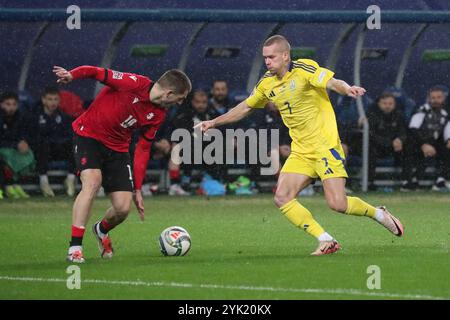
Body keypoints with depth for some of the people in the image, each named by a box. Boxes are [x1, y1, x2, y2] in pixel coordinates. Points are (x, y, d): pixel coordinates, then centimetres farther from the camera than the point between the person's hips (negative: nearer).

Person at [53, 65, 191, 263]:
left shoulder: (158, 115, -1)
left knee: (123, 208, -3)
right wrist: (71, 75, -35)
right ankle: (75, 248, -25)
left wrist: (138, 189, 5)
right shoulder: (134, 83, -20)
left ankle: (102, 231, 34)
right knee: (92, 181, -29)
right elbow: (97, 73, -17)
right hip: (89, 135, -6)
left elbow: (143, 149, 6)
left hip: (117, 148, 6)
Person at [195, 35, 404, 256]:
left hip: (325, 146, -7)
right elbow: (245, 107, 24)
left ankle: (378, 214, 14)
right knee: (282, 198, -11)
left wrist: (347, 88, -49)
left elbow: (331, 82, -26)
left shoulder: (304, 69, -11)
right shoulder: (267, 83, 9)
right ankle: (326, 241, -6)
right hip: (300, 152, 7)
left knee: (337, 204, -16)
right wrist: (214, 122, 21)